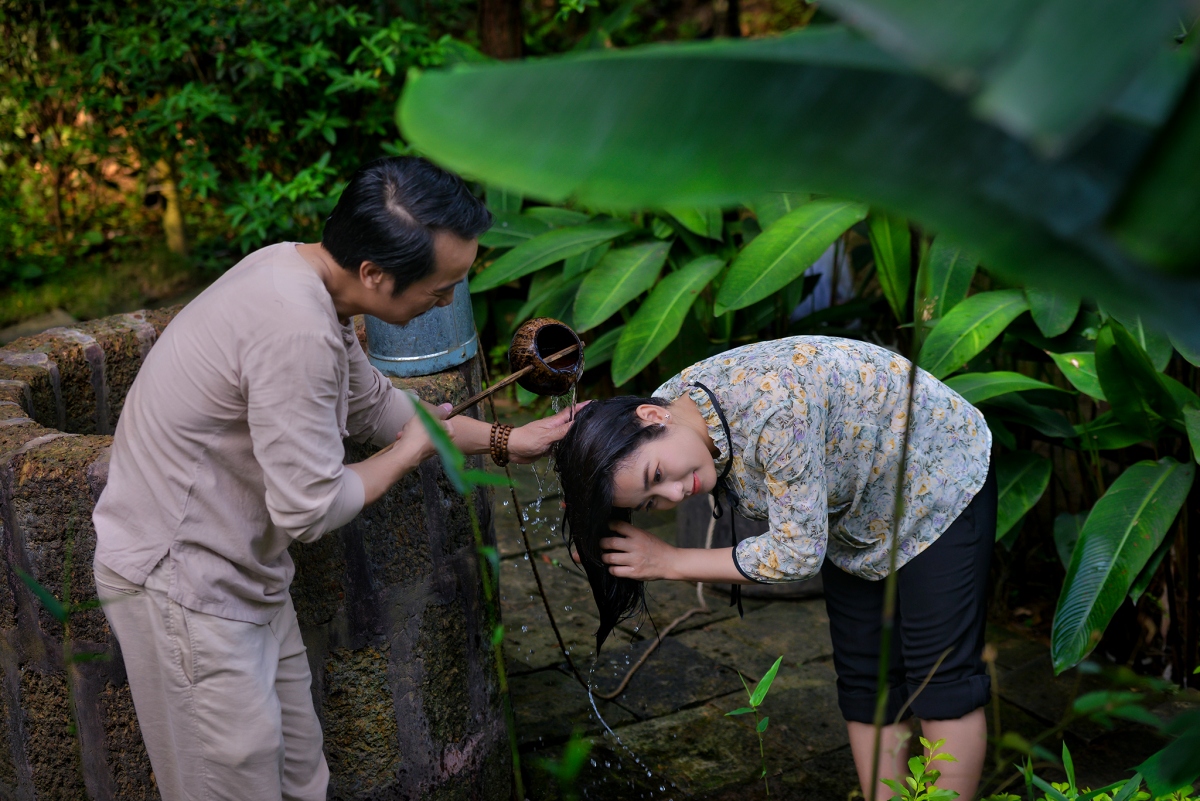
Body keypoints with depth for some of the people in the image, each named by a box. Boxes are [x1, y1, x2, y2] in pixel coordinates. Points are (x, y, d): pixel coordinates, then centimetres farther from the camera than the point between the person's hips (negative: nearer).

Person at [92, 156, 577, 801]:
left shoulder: (297, 269, 0)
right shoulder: (296, 330, -31)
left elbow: (373, 404, 15)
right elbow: (309, 509, -26)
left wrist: (506, 441, 13)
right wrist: (413, 450, -9)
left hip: (239, 570, 9)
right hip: (179, 581, -9)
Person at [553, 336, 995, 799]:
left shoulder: (773, 411, -41)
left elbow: (799, 552, -32)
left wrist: (670, 563, -28)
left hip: (941, 480, -7)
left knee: (940, 675, -4)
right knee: (864, 679, 7)